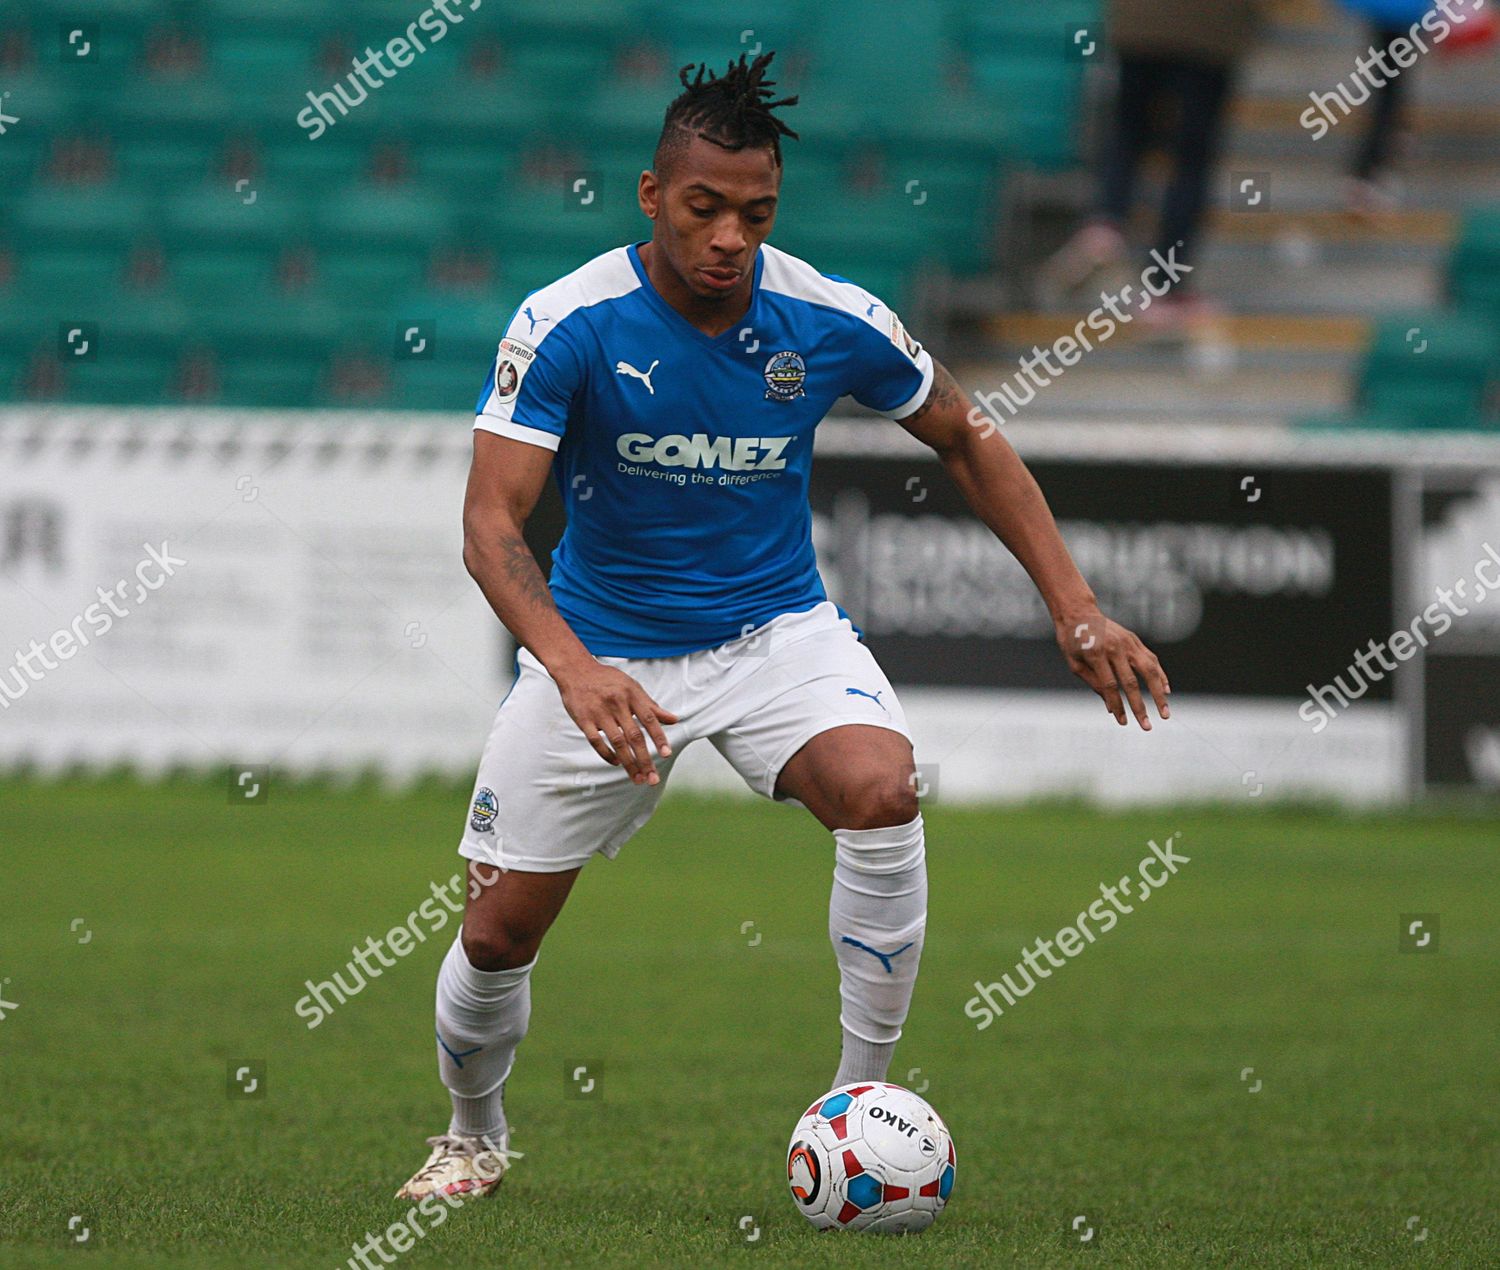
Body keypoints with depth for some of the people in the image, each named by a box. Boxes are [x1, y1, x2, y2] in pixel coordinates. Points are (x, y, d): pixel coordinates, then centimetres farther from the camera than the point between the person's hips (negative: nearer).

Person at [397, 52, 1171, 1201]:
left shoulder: (831, 321, -12)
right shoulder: (570, 325, -20)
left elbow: (968, 441, 5)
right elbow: (491, 521, -24)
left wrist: (1075, 607, -3)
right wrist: (572, 668, -42)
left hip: (777, 627, 1)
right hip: (603, 646, -1)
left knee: (882, 791, -29)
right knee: (500, 931, -1)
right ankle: (474, 1136, 33)